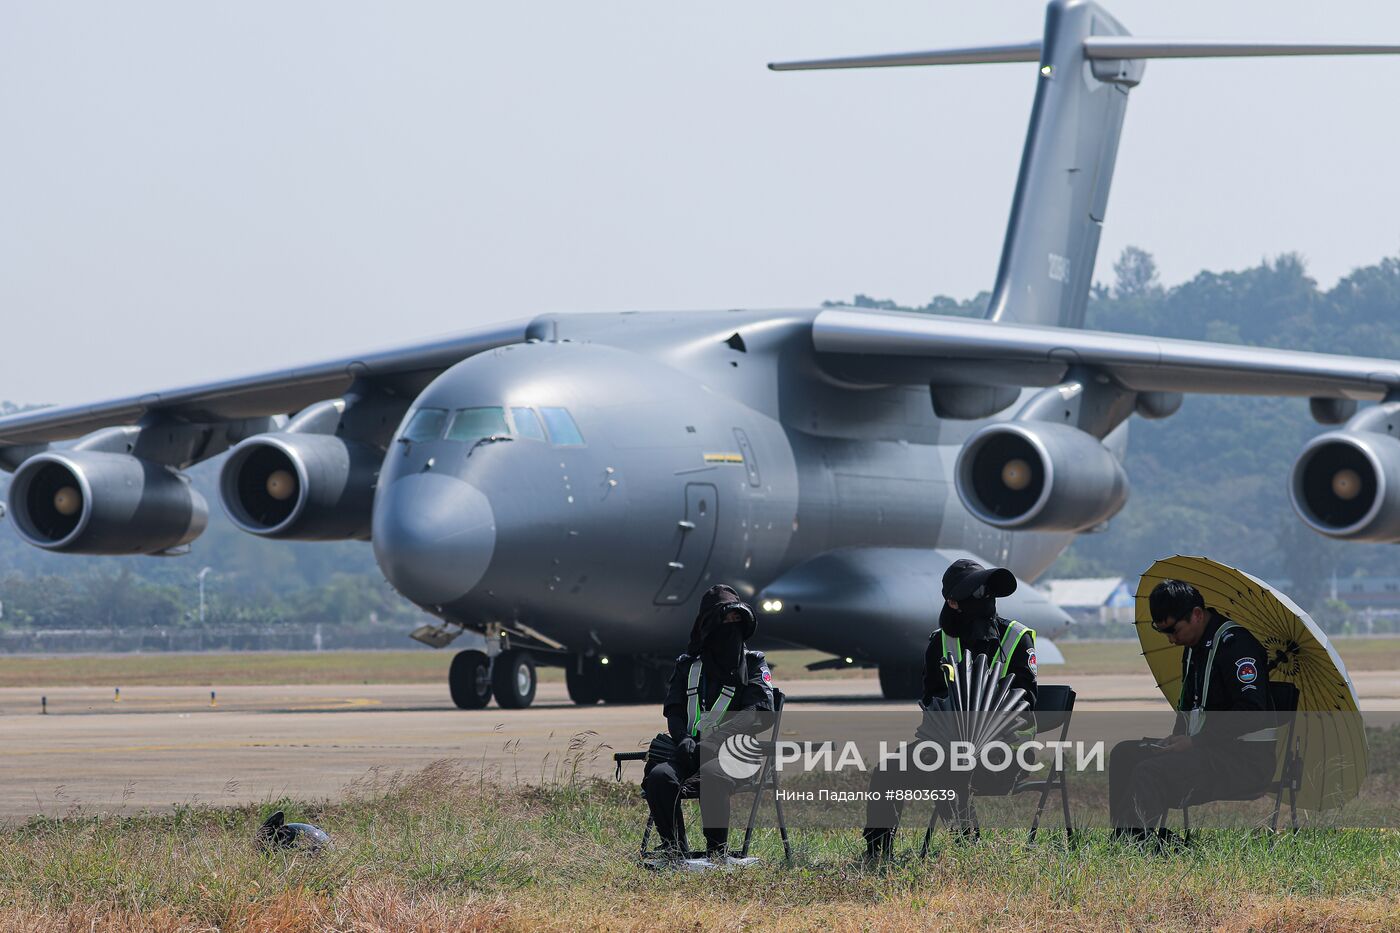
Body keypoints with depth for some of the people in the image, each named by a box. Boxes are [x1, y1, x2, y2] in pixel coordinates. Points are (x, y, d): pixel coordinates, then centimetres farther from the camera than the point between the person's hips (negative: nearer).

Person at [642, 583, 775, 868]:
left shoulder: (753, 665, 9)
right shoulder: (687, 665, 19)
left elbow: (759, 714, -4)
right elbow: (674, 709, 13)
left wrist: (712, 741, -15)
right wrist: (683, 738, -11)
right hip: (693, 751, 3)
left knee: (710, 774, -39)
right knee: (659, 777, -29)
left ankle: (717, 854, -30)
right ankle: (674, 853, -23)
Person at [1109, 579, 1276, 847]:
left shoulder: (1234, 642, -15)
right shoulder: (1193, 647, 16)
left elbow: (1252, 713, -23)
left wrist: (1195, 742, -21)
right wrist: (1176, 739, 6)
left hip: (1248, 758, -10)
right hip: (1206, 749, 10)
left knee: (1151, 773, -27)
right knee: (1124, 754, 7)